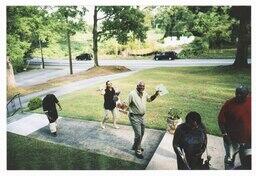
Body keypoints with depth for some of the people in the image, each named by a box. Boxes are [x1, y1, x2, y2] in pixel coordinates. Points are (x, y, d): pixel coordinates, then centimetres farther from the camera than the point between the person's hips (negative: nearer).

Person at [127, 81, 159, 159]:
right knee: (138, 134, -5)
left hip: (142, 116, 8)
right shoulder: (132, 94, -19)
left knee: (141, 133, 20)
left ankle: (136, 146, 42)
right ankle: (138, 151, 14)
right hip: (135, 117, -7)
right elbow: (127, 105, -13)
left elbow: (150, 99, 18)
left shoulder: (144, 93, 2)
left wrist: (155, 95, 3)